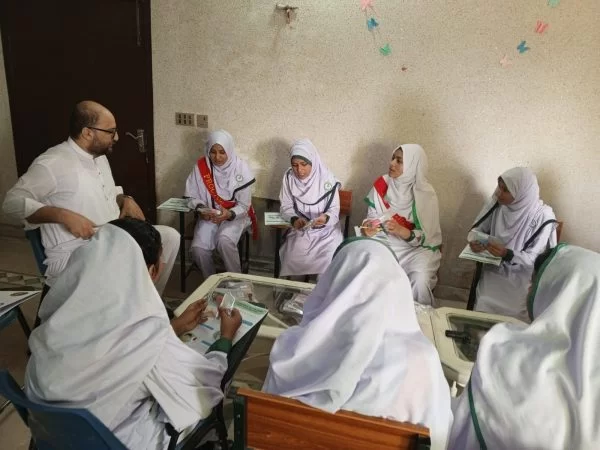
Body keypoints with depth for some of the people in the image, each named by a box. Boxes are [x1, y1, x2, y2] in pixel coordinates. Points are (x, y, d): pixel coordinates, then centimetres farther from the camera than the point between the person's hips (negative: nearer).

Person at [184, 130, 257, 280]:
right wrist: (201, 209, -20)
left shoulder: (241, 168, -14)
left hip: (235, 215, -2)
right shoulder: (201, 166, -7)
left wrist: (229, 214, -30)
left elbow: (244, 205, -11)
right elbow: (192, 196, 1)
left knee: (224, 241, -32)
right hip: (209, 216, 3)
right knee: (198, 248, -21)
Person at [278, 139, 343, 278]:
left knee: (329, 260, -26)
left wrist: (326, 218, -28)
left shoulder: (327, 179, -9)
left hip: (326, 230, -1)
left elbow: (334, 210, -6)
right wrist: (294, 219, -20)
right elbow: (286, 207, 2)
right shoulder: (289, 177, -2)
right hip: (300, 229, 2)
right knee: (293, 259, -23)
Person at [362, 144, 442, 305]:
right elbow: (371, 216, 4)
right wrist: (367, 228, -20)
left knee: (420, 283, -30)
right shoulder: (381, 184, -3)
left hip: (416, 248, -2)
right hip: (383, 243, 2)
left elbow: (425, 236, -12)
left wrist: (401, 231, -30)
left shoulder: (425, 194, -11)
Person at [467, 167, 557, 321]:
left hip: (522, 277, -2)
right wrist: (474, 241, -19)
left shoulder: (542, 217, -18)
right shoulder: (497, 203, -9)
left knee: (513, 316, -18)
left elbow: (534, 258, -13)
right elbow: (478, 229, 3)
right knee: (484, 309, -17)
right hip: (494, 270, 2)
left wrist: (507, 254, -30)